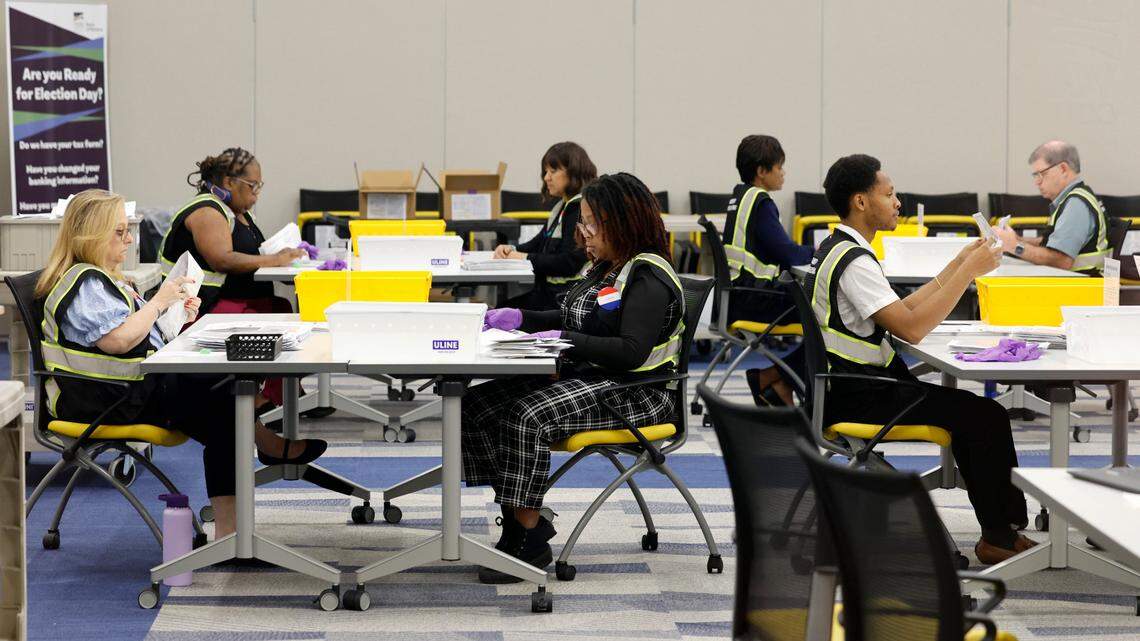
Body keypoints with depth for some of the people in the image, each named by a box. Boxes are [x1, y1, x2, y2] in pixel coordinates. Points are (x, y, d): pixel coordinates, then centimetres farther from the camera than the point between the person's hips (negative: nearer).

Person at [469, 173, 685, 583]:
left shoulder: (648, 277, -15)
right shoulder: (605, 267, 15)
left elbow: (632, 352, -24)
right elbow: (571, 320, 27)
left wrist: (565, 341, -27)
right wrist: (519, 319, 12)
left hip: (633, 392, -10)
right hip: (585, 377, 10)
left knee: (528, 416, -31)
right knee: (478, 405, -8)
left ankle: (529, 540, -19)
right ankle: (520, 524, -8)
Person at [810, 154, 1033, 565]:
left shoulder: (836, 249, 12)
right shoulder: (854, 260, -20)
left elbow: (902, 310, 15)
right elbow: (911, 328, -26)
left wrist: (959, 265, 10)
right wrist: (968, 273, -19)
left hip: (844, 387, 10)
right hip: (857, 397, -10)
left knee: (969, 410, 12)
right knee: (986, 416, -8)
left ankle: (1000, 528, 13)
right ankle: (999, 536, 5)